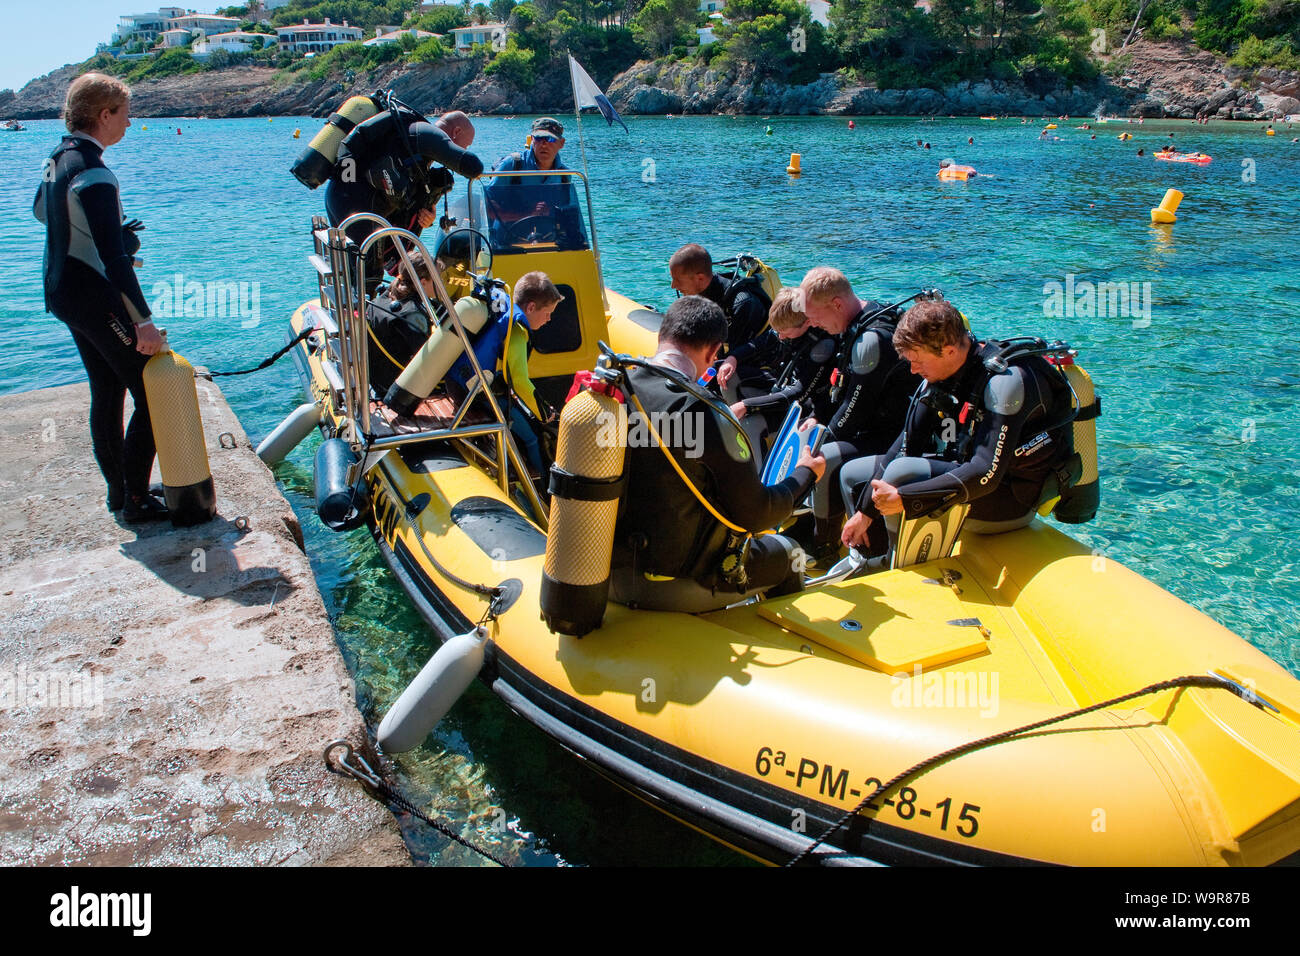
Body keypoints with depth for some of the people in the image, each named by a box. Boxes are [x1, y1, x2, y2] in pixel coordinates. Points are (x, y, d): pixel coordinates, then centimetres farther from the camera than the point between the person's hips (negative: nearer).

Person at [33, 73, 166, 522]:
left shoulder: (58, 158, 8)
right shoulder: (93, 174, -22)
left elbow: (41, 209, 27)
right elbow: (114, 258, -27)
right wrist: (143, 321, -27)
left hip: (63, 292, 10)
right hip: (97, 299, -10)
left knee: (107, 392, 17)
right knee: (152, 397, -3)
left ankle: (118, 491, 25)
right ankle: (136, 500, 2)